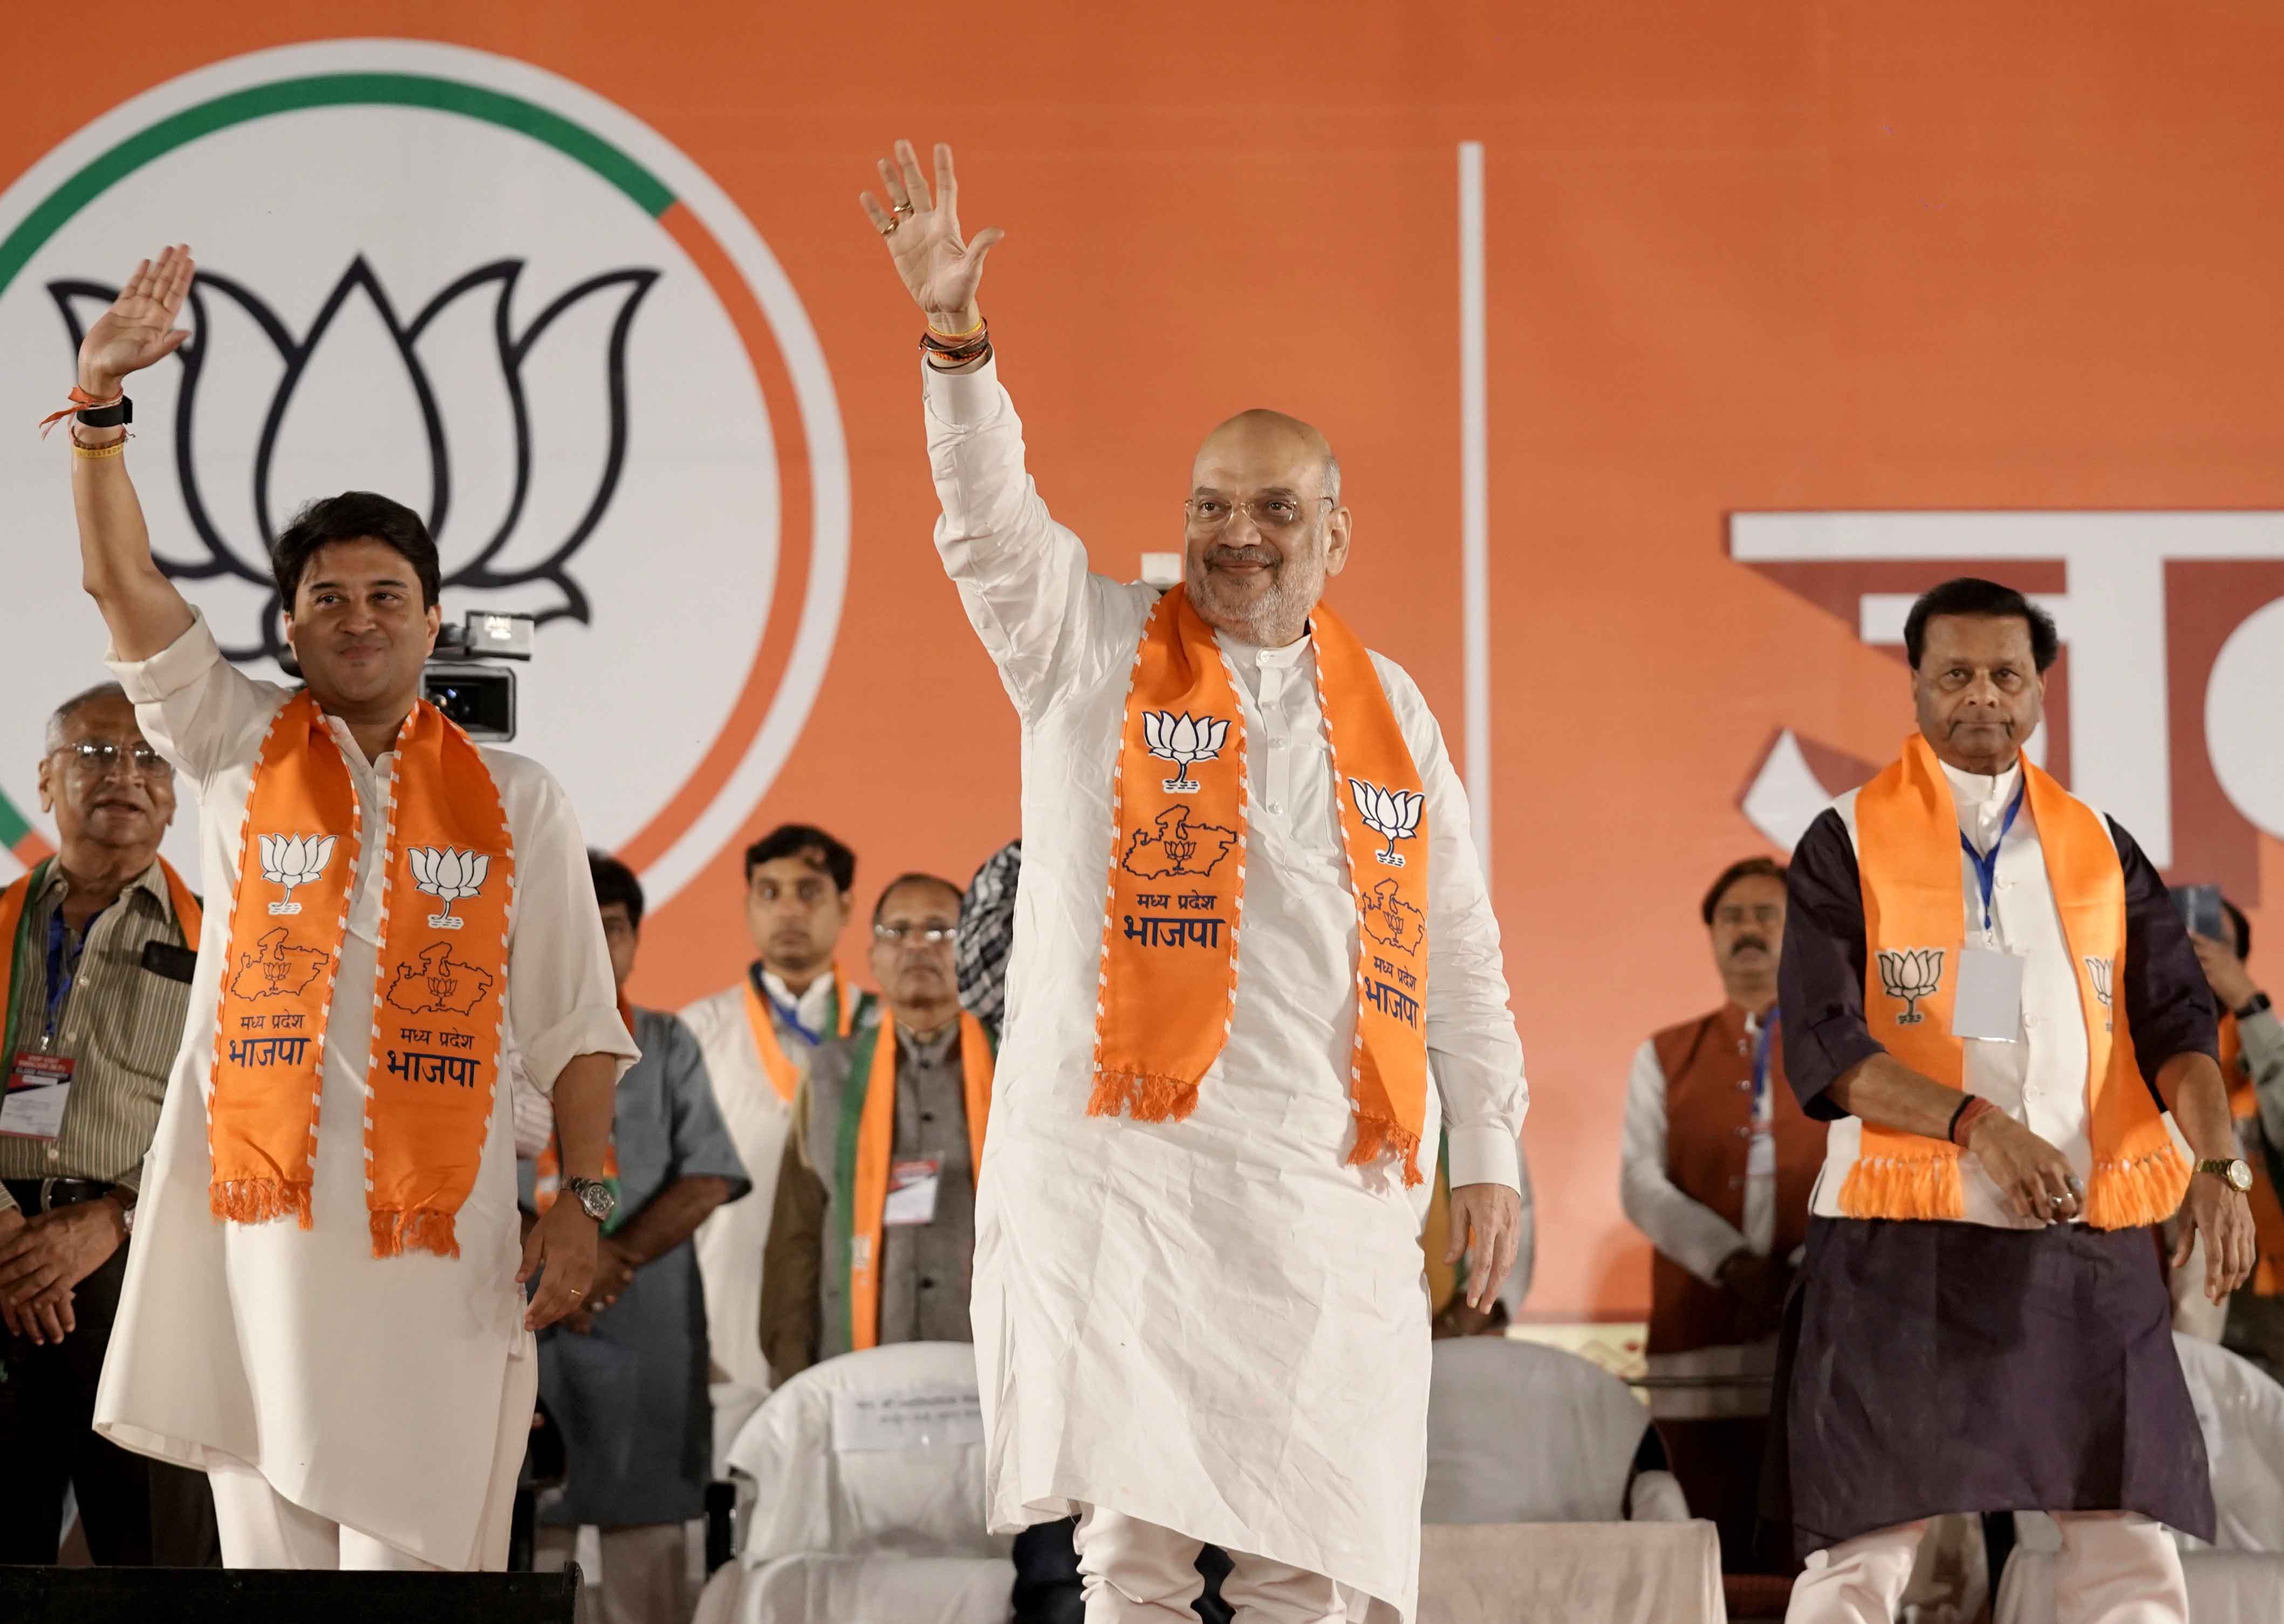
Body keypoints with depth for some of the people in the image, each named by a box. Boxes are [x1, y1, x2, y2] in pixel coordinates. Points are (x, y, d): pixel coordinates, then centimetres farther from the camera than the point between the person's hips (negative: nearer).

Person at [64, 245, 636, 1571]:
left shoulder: (517, 802, 9)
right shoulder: (239, 747, 10)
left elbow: (576, 1023, 7)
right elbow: (123, 582, -2)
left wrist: (584, 1204, -3)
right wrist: (100, 408, -14)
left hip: (440, 1236, -1)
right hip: (258, 1215, 1)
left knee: (415, 1545, -6)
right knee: (270, 1538, 2)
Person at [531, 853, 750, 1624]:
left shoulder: (666, 1046, 13)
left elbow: (708, 1178, 3)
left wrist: (612, 1259, -13)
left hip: (647, 1337, 1)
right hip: (520, 1338, -1)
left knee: (648, 1560, -2)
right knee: (523, 1544, -4)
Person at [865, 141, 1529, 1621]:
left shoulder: (1389, 710, 16)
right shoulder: (1095, 650, 9)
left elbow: (1458, 952, 17)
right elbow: (992, 523, -8)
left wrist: (1488, 1151, 11)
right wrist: (956, 338, -23)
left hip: (1328, 1188, 3)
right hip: (1123, 1156, -3)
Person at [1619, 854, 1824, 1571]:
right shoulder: (1665, 1057, 16)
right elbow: (1641, 1183, 4)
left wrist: (1809, 1269, -18)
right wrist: (1731, 1262, -12)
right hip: (1700, 1343, 1)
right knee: (1724, 1557, -2)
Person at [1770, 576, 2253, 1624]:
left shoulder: (2099, 851, 14)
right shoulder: (1849, 846, 3)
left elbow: (2173, 1017, 6)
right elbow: (1821, 1048, -6)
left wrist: (2217, 1163, -13)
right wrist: (1977, 1124, -20)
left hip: (2090, 1245, 3)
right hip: (1904, 1243, -3)